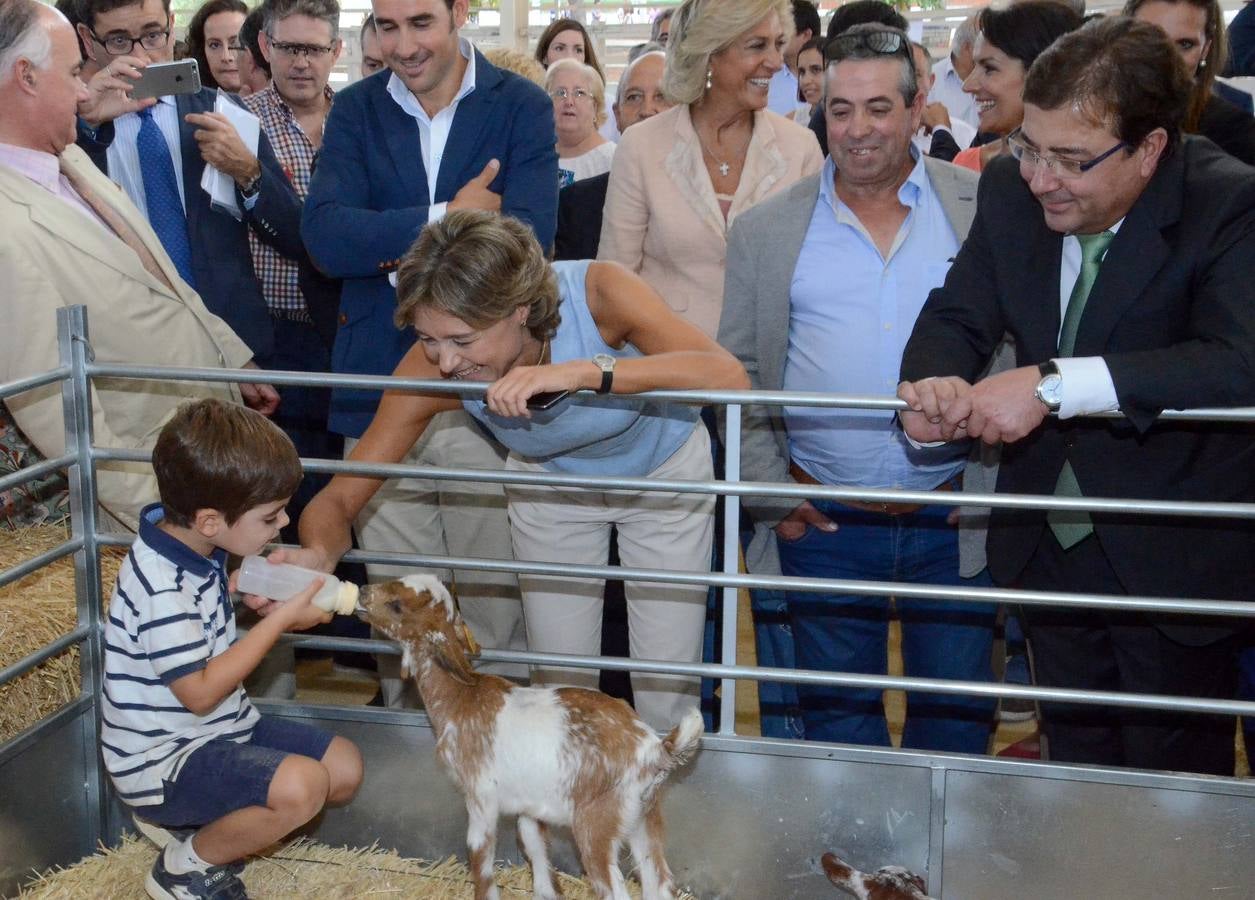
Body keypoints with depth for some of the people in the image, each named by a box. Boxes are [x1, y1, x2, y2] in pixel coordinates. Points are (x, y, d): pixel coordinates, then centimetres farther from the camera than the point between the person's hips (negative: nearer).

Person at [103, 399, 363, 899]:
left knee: (345, 768, 5)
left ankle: (193, 816, 15)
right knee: (301, 784, -30)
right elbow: (200, 693, -25)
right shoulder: (161, 590, -29)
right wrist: (281, 620, -20)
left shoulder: (189, 542, -1)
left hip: (220, 727, 10)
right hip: (162, 759, -10)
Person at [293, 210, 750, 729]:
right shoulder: (432, 370, -30)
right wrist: (317, 556, -47)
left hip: (664, 474, -1)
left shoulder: (594, 292, -37)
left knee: (666, 691, 5)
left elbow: (728, 375, -50)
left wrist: (581, 372, -58)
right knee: (561, 688, 7)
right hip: (550, 484, 2)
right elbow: (339, 499, -25)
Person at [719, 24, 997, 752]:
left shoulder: (985, 209, 2)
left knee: (957, 720, 11)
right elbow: (735, 374, 7)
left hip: (957, 521, 0)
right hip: (825, 524, 1)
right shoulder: (766, 230, 5)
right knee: (838, 718, 12)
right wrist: (769, 488, -2)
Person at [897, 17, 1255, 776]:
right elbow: (958, 315, 0)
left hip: (1174, 560, -5)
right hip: (1050, 547, 5)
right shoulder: (1012, 189, -5)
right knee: (1076, 777, 21)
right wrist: (933, 379, -24)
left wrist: (1053, 385, -40)